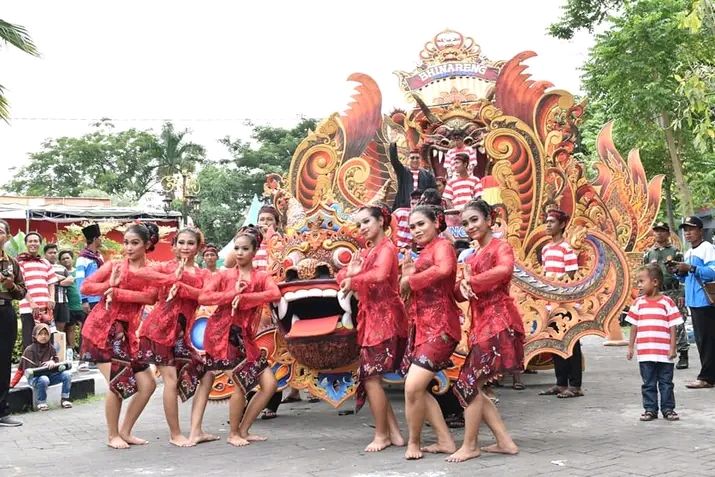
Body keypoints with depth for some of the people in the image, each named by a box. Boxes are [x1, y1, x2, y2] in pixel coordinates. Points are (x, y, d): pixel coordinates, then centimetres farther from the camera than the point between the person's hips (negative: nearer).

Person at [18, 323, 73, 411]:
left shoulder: (51, 348, 8)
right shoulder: (29, 350, -7)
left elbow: (57, 362, 7)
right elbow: (28, 369, -12)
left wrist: (53, 363, -19)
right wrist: (44, 366, -22)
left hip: (50, 375, 5)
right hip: (35, 377, -5)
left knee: (67, 374, -19)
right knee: (44, 380, -39)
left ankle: (64, 399, -7)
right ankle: (41, 403, -16)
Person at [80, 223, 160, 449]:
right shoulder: (114, 265, 2)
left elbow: (150, 296, -14)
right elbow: (85, 287, -3)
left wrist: (117, 292, -16)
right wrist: (110, 284, -15)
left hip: (127, 330, 4)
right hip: (102, 327, -4)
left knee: (147, 384, 0)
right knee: (117, 381, -11)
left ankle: (125, 431, 17)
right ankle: (112, 435, 9)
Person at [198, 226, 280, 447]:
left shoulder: (261, 277, 8)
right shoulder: (224, 275, 6)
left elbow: (275, 294, -15)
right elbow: (203, 297, -9)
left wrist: (244, 298, -20)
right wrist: (233, 293, -15)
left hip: (245, 336, 4)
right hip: (223, 332, -4)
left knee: (269, 384, -1)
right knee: (242, 383, -10)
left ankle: (243, 430, 13)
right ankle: (233, 433, 11)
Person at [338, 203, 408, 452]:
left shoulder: (386, 248, -10)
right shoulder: (365, 252, 17)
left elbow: (379, 275, -31)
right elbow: (342, 277, 9)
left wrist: (353, 281, -16)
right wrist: (349, 273, -13)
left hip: (385, 319, -9)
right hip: (371, 319, 9)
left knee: (370, 376, -7)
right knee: (368, 376, 8)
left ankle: (382, 435, 5)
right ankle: (393, 432, 15)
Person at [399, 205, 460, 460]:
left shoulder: (442, 245, -6)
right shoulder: (423, 254, 18)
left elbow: (444, 269, -31)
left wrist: (410, 281, -18)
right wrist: (407, 276, -2)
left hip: (439, 327, -10)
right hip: (421, 327, 10)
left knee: (413, 386, -15)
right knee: (416, 388, 10)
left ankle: (413, 442, 3)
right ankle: (445, 440, 19)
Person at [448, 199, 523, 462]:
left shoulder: (501, 247, -5)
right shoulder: (472, 258, 19)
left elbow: (505, 269, -30)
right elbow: (459, 294, 10)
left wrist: (471, 282, -21)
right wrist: (463, 286, -13)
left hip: (498, 323, -9)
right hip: (481, 325, 9)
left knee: (469, 384, -6)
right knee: (470, 386, 9)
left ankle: (470, 446, 7)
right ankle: (505, 441, 16)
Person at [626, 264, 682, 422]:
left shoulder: (667, 302, -4)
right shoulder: (638, 303, 5)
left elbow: (672, 327, -3)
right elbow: (634, 326, 10)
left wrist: (672, 348, -6)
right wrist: (631, 347, 9)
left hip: (664, 353, -2)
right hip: (644, 353, 2)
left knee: (666, 383, 8)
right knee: (648, 383, 9)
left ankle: (668, 409, 18)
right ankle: (650, 409, 17)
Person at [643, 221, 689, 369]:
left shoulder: (675, 251, 3)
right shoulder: (649, 253, 12)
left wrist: (681, 295, -9)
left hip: (673, 293, -3)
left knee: (678, 326, -4)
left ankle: (683, 356, 2)